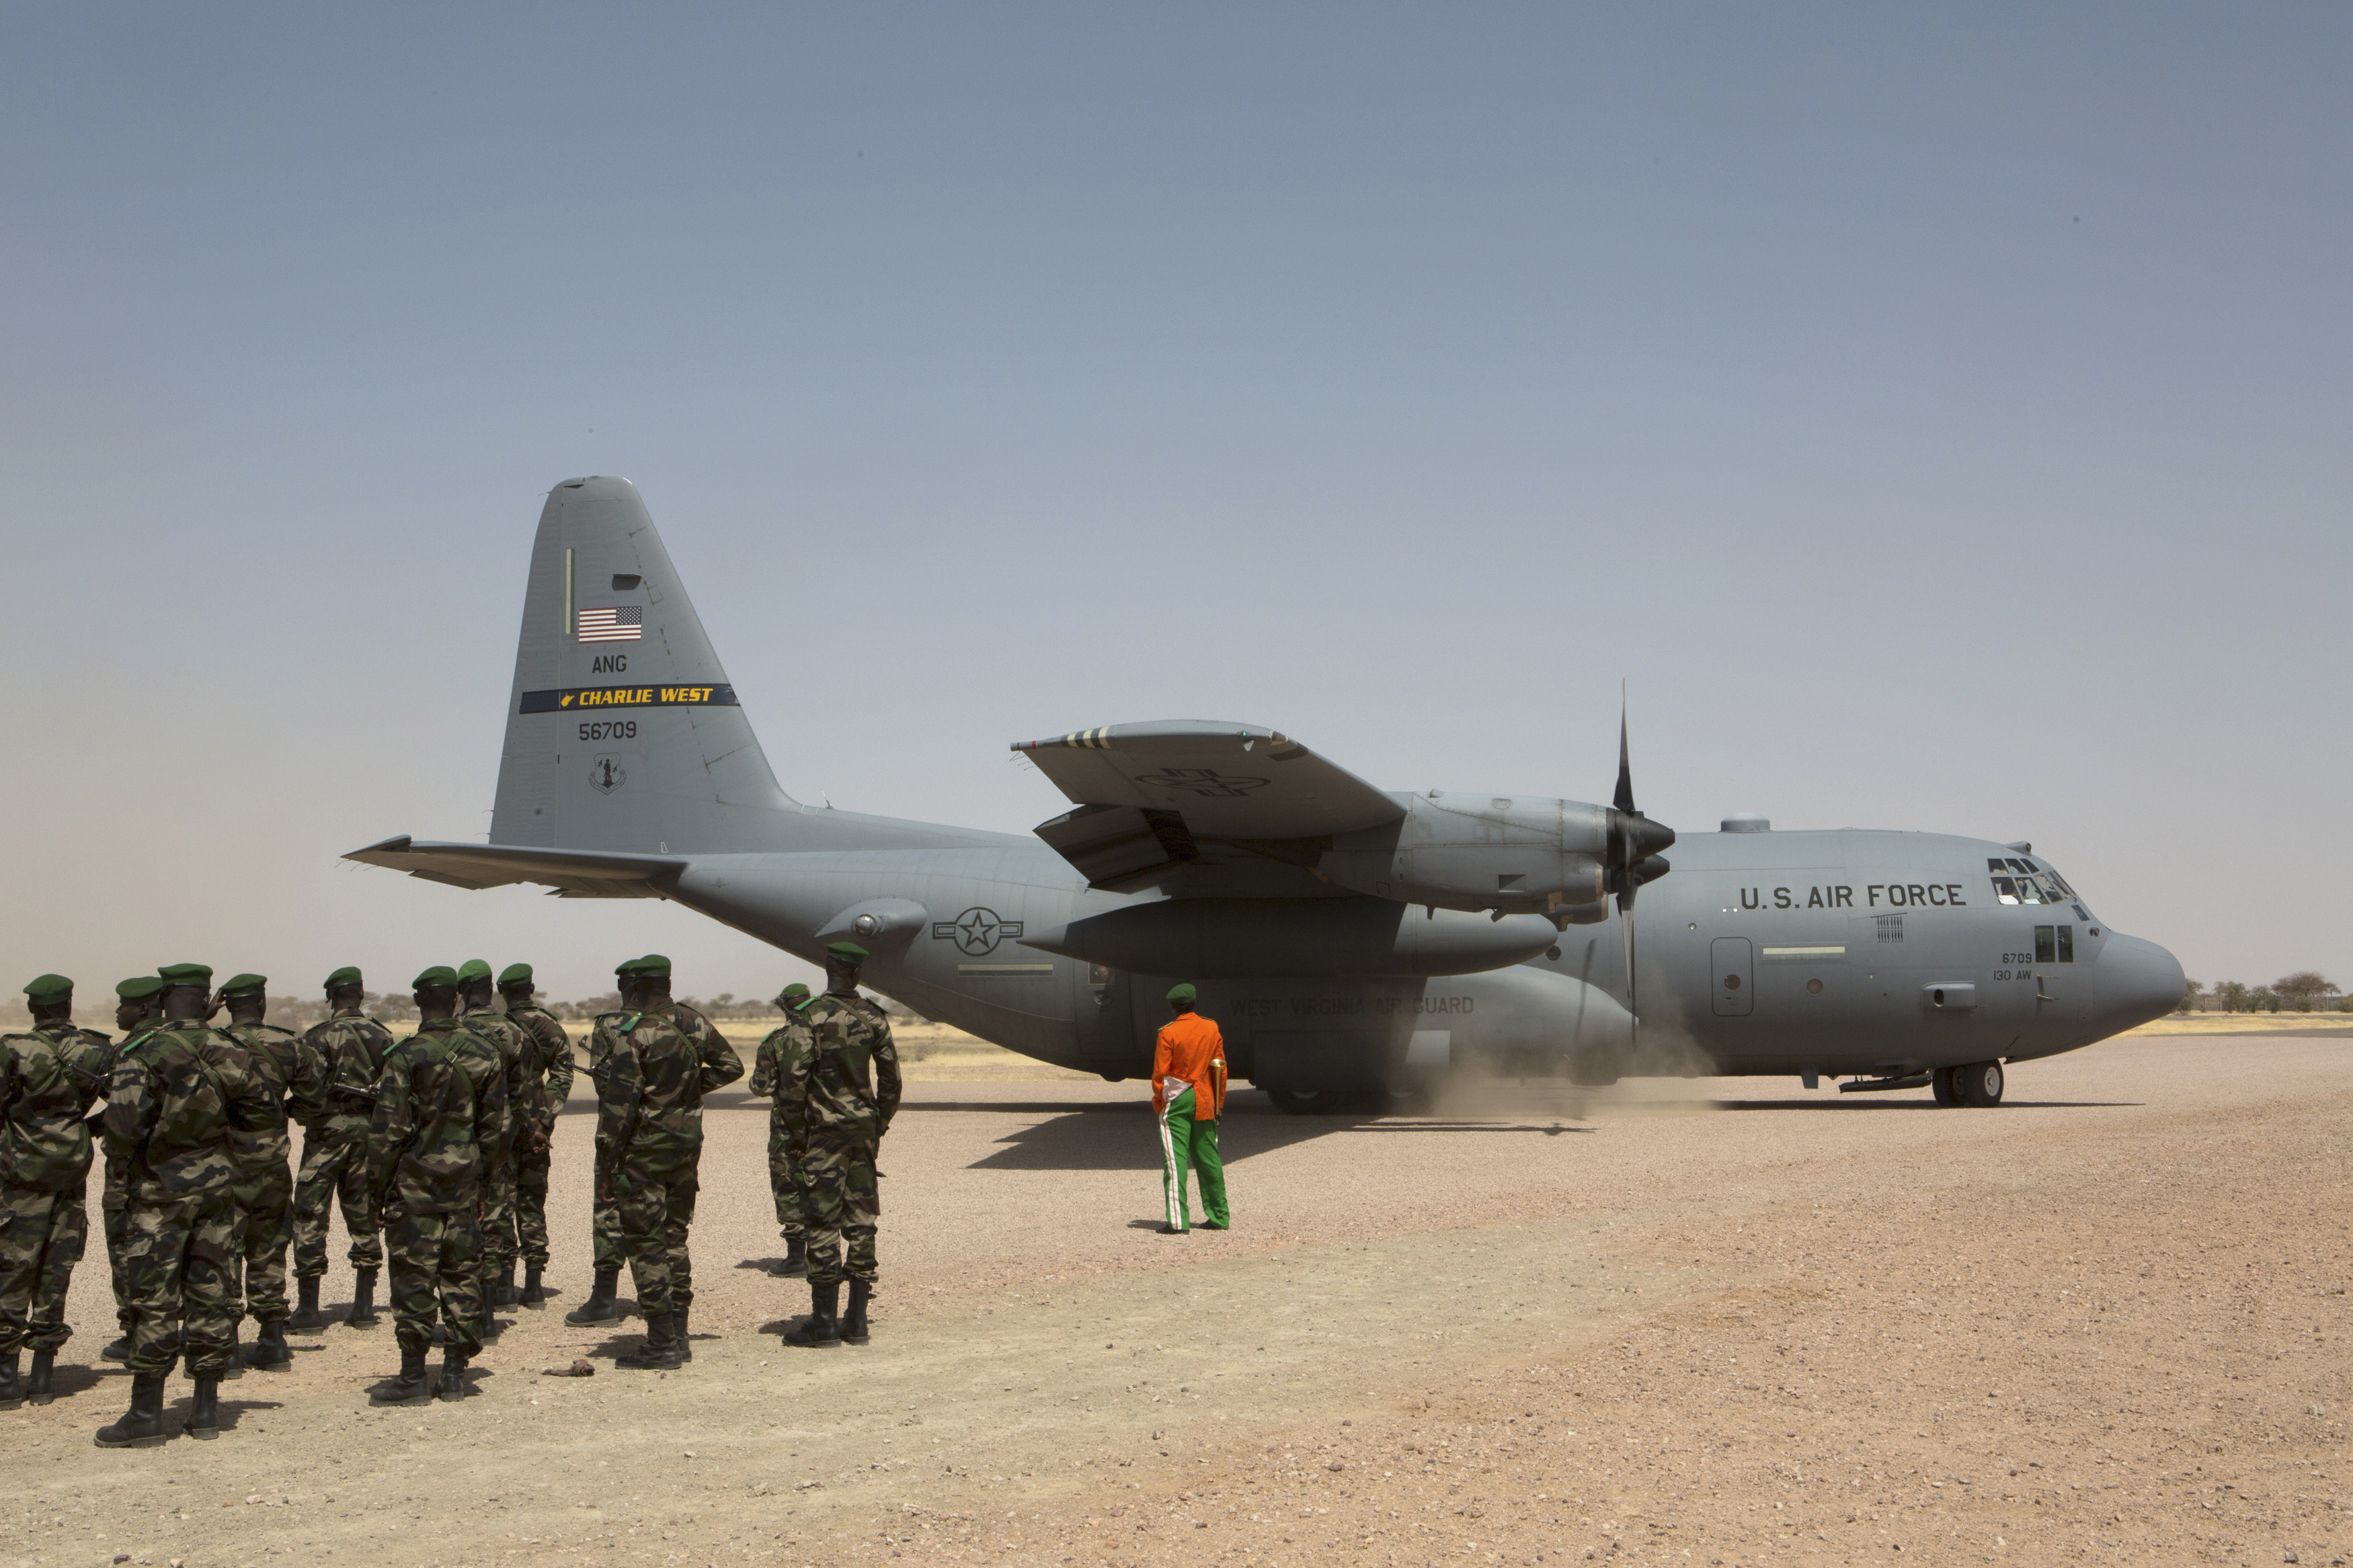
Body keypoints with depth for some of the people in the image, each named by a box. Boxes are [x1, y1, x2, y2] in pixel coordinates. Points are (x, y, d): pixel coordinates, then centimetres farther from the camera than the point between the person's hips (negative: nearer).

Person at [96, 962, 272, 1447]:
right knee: (210, 1295, 9)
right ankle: (207, 1408, 14)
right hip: (218, 1183, 4)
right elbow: (259, 1106, 9)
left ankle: (146, 1415, 6)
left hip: (161, 1189, -4)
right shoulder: (227, 1052, -1)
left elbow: (124, 1124, -22)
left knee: (154, 1301, 1)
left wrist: (120, 1150, -2)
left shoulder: (143, 1053, -15)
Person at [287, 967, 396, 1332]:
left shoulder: (317, 1037, -9)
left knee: (310, 1217, 2)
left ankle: (308, 1309, 2)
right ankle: (364, 1306, 12)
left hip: (327, 1133, -4)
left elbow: (309, 1092, -18)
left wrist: (298, 1112, 1)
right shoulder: (382, 1037, 5)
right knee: (363, 1218, 11)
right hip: (368, 1132, 4)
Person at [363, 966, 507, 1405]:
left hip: (415, 1180, -4)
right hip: (465, 1180, 4)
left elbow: (388, 1131, -11)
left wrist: (377, 1186, -1)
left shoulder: (406, 1057, -11)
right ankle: (456, 1373, 13)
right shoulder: (486, 1056, 3)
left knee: (413, 1275, 1)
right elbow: (495, 1127, 8)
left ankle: (412, 1378, 3)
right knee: (462, 1274, 9)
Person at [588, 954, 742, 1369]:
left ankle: (661, 1344, 2)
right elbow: (731, 1065, 16)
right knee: (674, 1238, 16)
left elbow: (618, 1102, -18)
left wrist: (605, 1163, -13)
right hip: (687, 1146, 7)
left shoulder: (628, 1032, -16)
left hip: (643, 1149, -7)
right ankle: (678, 1337, 20)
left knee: (645, 1244, 1)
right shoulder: (694, 1023, 4)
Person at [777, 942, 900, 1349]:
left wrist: (795, 1132, -5)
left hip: (826, 1131, -5)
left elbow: (793, 1079, -15)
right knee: (861, 1224, 8)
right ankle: (857, 1321, 11)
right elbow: (890, 1079, 10)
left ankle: (824, 1323, 1)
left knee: (823, 1225, -1)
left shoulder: (812, 1017, -10)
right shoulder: (874, 1018, 5)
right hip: (865, 1129, 5)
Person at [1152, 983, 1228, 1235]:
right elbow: (1221, 1069, 8)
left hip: (1176, 1102, -5)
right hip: (1205, 1102, 5)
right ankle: (1219, 1217, 19)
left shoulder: (1168, 1033, -10)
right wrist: (1218, 1103, 16)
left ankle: (1177, 1221, -11)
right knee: (1208, 1160, 13)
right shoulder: (1212, 1029, 4)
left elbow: (1160, 1073, -10)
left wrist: (1158, 1105, 1)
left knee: (1175, 1160, -5)